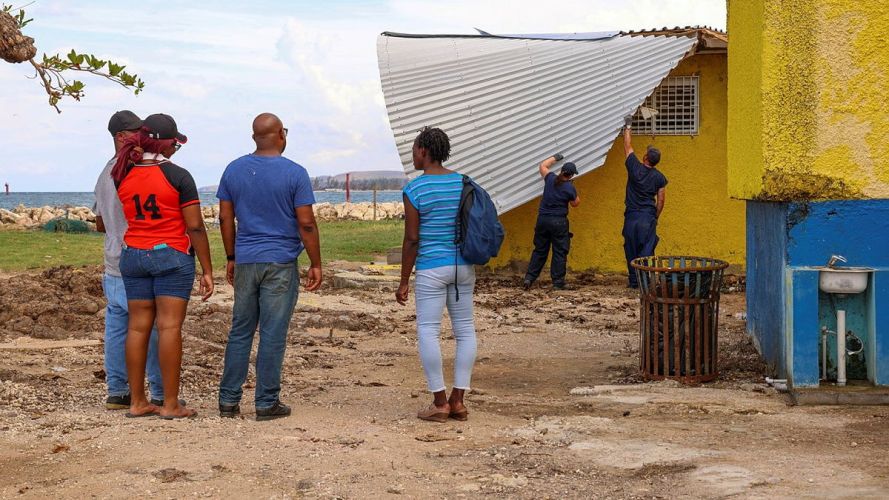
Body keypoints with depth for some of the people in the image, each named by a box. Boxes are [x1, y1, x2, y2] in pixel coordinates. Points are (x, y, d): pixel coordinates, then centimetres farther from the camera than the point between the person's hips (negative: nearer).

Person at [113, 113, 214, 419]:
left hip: (133, 256, 5)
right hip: (171, 256, -5)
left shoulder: (123, 177, 4)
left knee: (138, 327, 8)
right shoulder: (178, 176, -10)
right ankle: (171, 405, -3)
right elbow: (195, 227, -11)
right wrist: (207, 270, -4)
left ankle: (137, 402, 11)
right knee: (169, 327, -4)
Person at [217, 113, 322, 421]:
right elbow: (306, 224, -9)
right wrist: (316, 264, -1)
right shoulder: (294, 173, -8)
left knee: (240, 331, 11)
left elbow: (225, 218, 8)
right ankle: (267, 403, 5)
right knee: (273, 335, 0)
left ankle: (228, 400, 13)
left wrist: (231, 258, 18)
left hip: (245, 261, 4)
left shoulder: (234, 170, 5)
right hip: (280, 263, -4)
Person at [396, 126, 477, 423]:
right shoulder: (463, 183, 5)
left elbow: (412, 239, -12)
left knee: (427, 332, 1)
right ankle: (458, 401, 10)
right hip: (463, 266, 6)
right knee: (465, 330, 9)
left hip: (432, 269, -6)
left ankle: (440, 402, 0)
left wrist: (404, 281, -5)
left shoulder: (414, 190, -11)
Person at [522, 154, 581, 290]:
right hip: (559, 222, -4)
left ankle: (529, 278, 8)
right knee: (559, 252, 5)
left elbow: (543, 165, 18)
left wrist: (555, 158, 30)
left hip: (542, 219, 4)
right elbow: (576, 203, 7)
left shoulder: (550, 179, -2)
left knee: (539, 250, 13)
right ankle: (558, 282, 5)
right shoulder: (570, 188, -11)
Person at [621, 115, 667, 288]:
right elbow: (660, 201, 4)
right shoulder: (659, 177, 0)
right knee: (647, 250, 0)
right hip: (649, 216, 0)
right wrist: (656, 217, 17)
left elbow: (628, 147, 10)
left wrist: (627, 127, 21)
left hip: (632, 216, 0)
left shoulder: (635, 168, -4)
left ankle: (634, 280, 9)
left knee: (631, 250, 7)